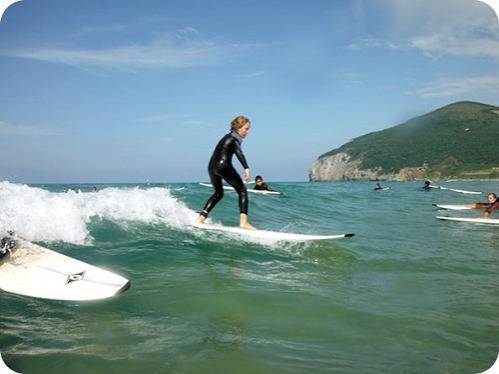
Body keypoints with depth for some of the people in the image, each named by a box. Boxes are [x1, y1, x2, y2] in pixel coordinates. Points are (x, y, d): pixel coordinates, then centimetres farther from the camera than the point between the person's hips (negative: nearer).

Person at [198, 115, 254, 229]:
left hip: (211, 167, 9)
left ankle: (201, 217, 16)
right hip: (223, 165, -9)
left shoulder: (228, 137, 25)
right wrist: (246, 168, -32)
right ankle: (243, 222, -13)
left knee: (218, 193, 24)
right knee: (242, 190, -1)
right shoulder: (234, 138, -3)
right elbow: (239, 153, -21)